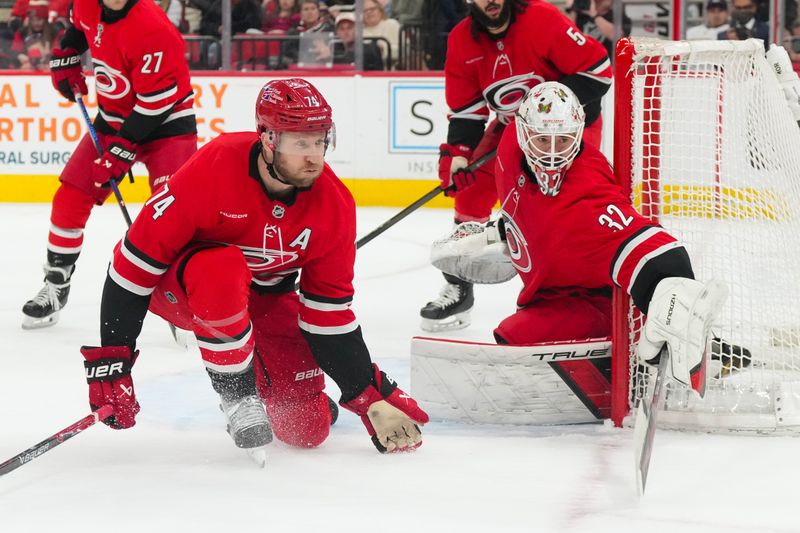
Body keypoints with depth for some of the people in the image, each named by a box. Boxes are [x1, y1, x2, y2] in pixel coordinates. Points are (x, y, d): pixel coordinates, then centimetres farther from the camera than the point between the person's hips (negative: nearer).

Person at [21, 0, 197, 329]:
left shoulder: (153, 30, -31)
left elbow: (154, 102, -27)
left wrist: (122, 149, -25)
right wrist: (66, 57, 6)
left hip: (166, 120, -7)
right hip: (113, 118, 7)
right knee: (70, 199, 5)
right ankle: (55, 285, 21)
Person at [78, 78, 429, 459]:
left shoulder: (334, 205, -18)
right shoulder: (213, 168, -33)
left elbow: (330, 310, -8)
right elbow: (136, 260, -27)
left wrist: (373, 397, -13)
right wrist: (109, 362, -27)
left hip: (264, 298, 4)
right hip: (178, 286, -4)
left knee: (306, 428, -8)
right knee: (223, 272, -40)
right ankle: (238, 397, -19)